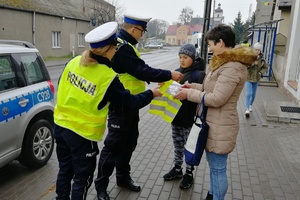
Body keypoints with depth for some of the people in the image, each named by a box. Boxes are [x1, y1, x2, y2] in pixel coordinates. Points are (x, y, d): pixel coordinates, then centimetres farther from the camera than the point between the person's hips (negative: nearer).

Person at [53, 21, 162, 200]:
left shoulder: (74, 62, -3)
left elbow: (64, 90, 9)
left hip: (61, 126, 7)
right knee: (82, 178, 13)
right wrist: (151, 94, 8)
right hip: (83, 134, -6)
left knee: (65, 171, 24)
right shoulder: (108, 77, -20)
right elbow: (129, 102, -8)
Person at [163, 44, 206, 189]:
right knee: (177, 145, 19)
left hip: (190, 119, -5)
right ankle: (177, 169, 36)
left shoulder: (199, 74, -12)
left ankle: (189, 174, 26)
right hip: (176, 116, 6)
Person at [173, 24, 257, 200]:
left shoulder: (232, 67, -24)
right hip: (213, 123, 11)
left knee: (218, 168, 5)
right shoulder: (226, 62, 10)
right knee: (214, 165, 24)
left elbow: (217, 98, -24)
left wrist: (190, 94, -15)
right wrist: (194, 86, 6)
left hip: (220, 126, -11)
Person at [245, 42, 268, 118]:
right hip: (248, 78, -4)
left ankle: (250, 105, 39)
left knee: (253, 94, 16)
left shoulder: (261, 58, -4)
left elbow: (265, 68, 8)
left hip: (256, 79, 4)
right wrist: (252, 64, -32)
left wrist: (261, 73, -9)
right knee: (248, 94, -11)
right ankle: (247, 109, -9)